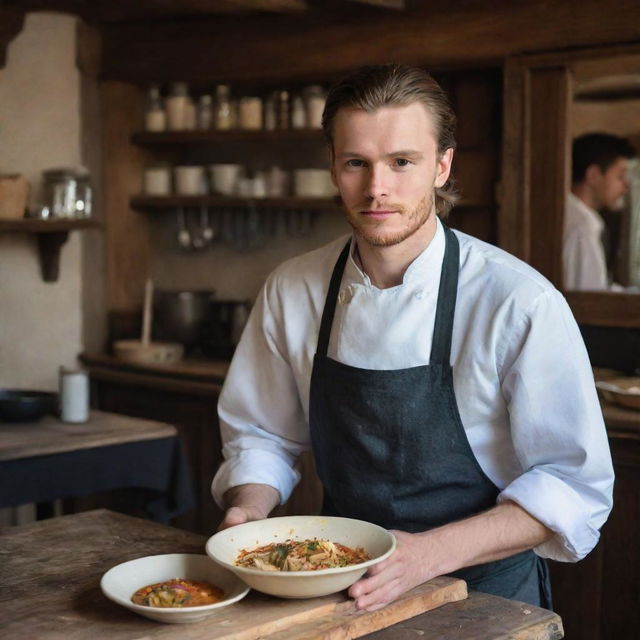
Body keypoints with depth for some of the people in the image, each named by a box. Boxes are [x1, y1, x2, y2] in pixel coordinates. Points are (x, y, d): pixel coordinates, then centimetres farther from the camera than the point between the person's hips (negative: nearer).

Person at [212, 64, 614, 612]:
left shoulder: (520, 303, -17)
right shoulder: (292, 291, -3)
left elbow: (576, 486, -14)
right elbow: (261, 437, 10)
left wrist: (431, 554, -26)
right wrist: (249, 510, -12)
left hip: (485, 594, -2)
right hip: (345, 591, 2)